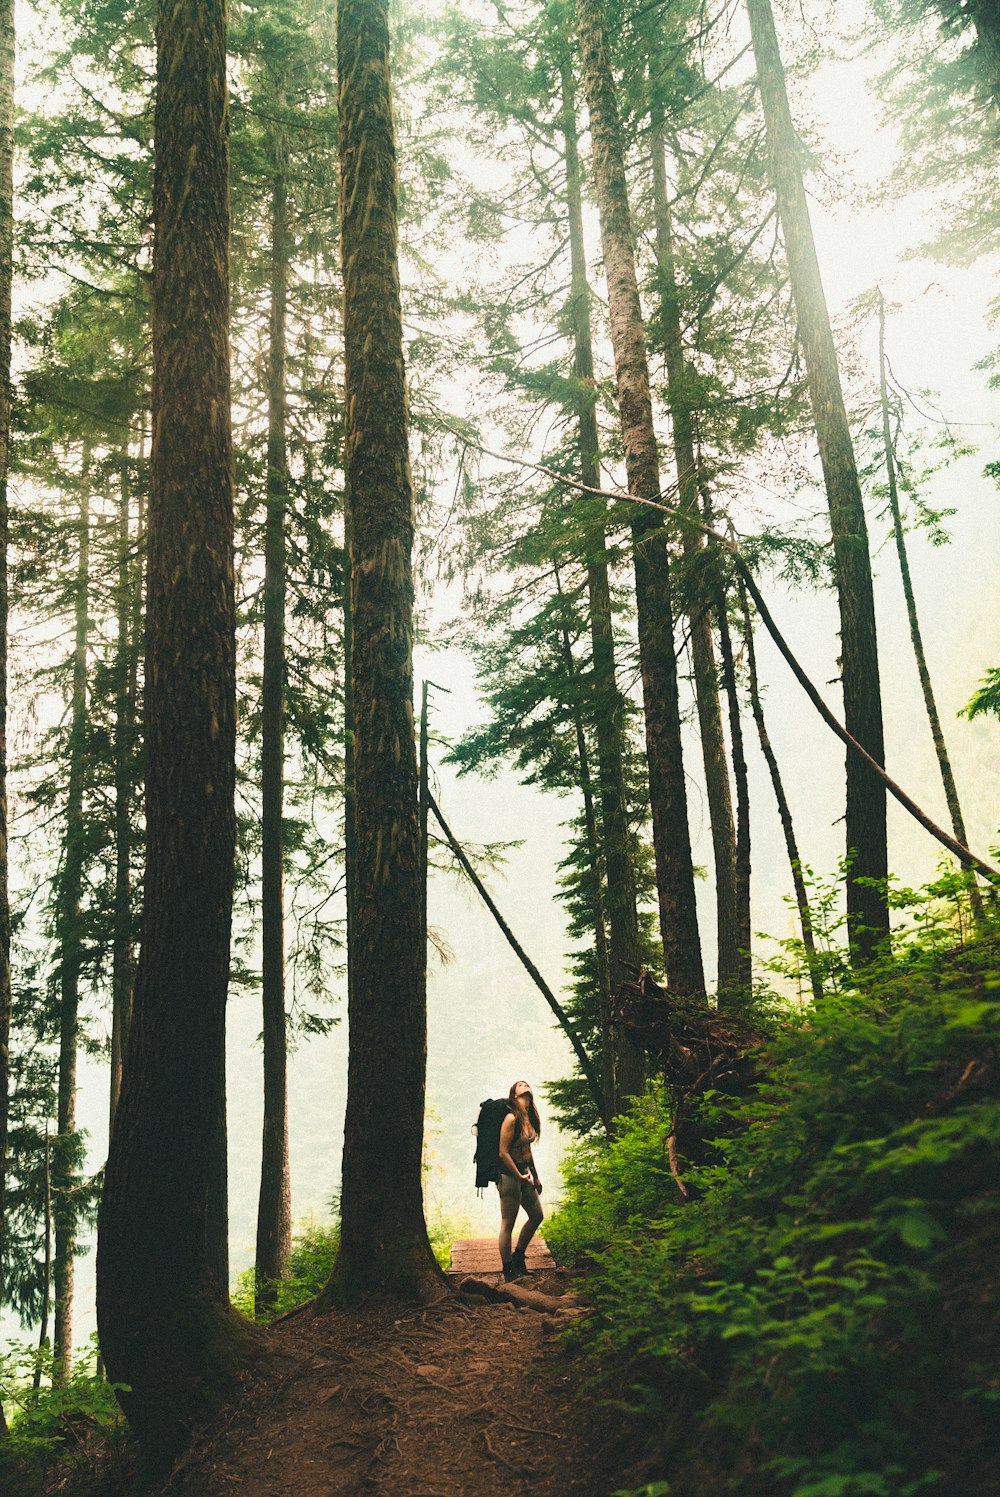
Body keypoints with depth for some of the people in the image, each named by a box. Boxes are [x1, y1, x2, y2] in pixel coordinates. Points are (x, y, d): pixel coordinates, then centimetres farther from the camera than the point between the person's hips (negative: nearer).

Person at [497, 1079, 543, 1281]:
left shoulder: (528, 1117, 8)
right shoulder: (511, 1118, -19)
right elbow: (503, 1152, -20)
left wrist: (535, 1176, 20)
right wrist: (520, 1176, -14)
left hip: (523, 1172, 9)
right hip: (508, 1174, -9)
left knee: (536, 1216, 17)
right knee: (508, 1225, -1)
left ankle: (518, 1256, 33)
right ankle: (508, 1272, 8)